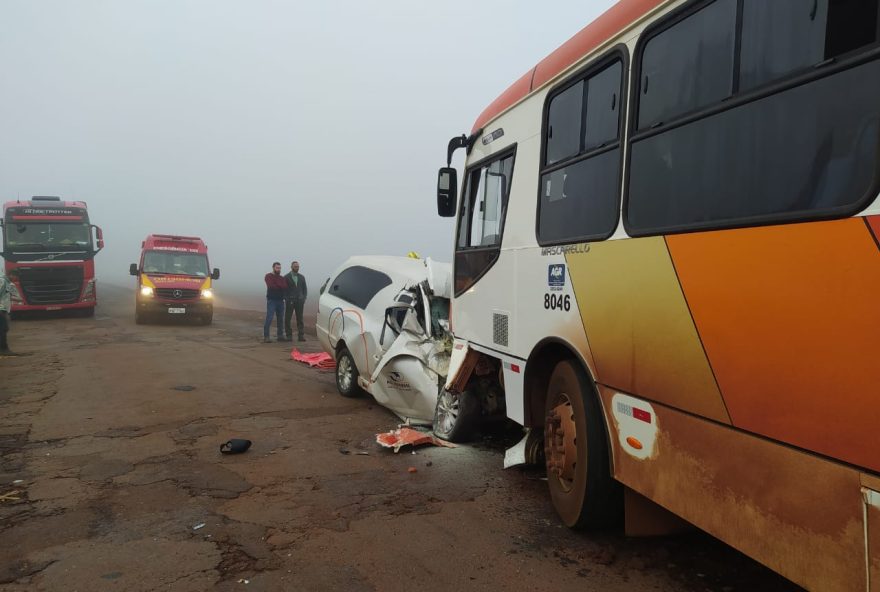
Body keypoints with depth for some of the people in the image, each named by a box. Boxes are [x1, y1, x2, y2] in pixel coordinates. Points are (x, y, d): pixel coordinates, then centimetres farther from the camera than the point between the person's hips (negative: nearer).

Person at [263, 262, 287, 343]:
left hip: (280, 300, 6)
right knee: (269, 318, -10)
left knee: (280, 318, 8)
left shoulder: (282, 277, 15)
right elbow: (271, 286, -16)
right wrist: (281, 287, -6)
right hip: (271, 300, -6)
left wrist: (276, 286, -12)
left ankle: (280, 336, 15)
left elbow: (285, 287, -2)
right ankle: (266, 337, -10)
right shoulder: (268, 276, 0)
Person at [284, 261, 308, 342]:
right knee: (287, 319, -1)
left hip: (299, 301, 2)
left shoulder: (301, 277, 11)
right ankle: (289, 336, 6)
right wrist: (286, 299, -9)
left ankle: (301, 335, 5)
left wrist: (304, 298, 0)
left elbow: (305, 289, 13)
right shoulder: (286, 277, 2)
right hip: (290, 301, -2)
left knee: (300, 319, 3)